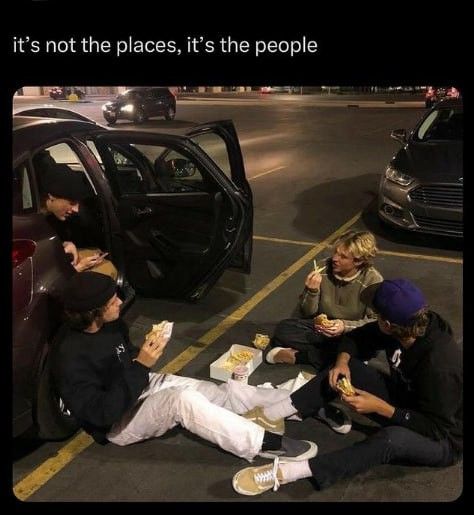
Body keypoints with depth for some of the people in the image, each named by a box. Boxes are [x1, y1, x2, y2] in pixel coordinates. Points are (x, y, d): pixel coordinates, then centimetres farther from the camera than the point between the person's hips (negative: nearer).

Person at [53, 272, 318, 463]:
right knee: (182, 399, -34)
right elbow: (100, 412, -30)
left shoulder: (110, 323, -5)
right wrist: (141, 366, -34)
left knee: (226, 392, -6)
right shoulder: (72, 355, -28)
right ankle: (269, 443, -29)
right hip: (117, 422, -7)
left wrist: (147, 350, -10)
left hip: (142, 386, 7)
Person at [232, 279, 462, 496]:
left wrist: (381, 407, -31)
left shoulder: (439, 364, -35)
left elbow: (437, 429, -29)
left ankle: (285, 472, -42)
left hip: (442, 440, -7)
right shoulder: (408, 326, -13)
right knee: (345, 370, -9)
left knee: (392, 438, -41)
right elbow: (356, 337, 1)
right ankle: (270, 414, -14)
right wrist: (342, 361, -18)